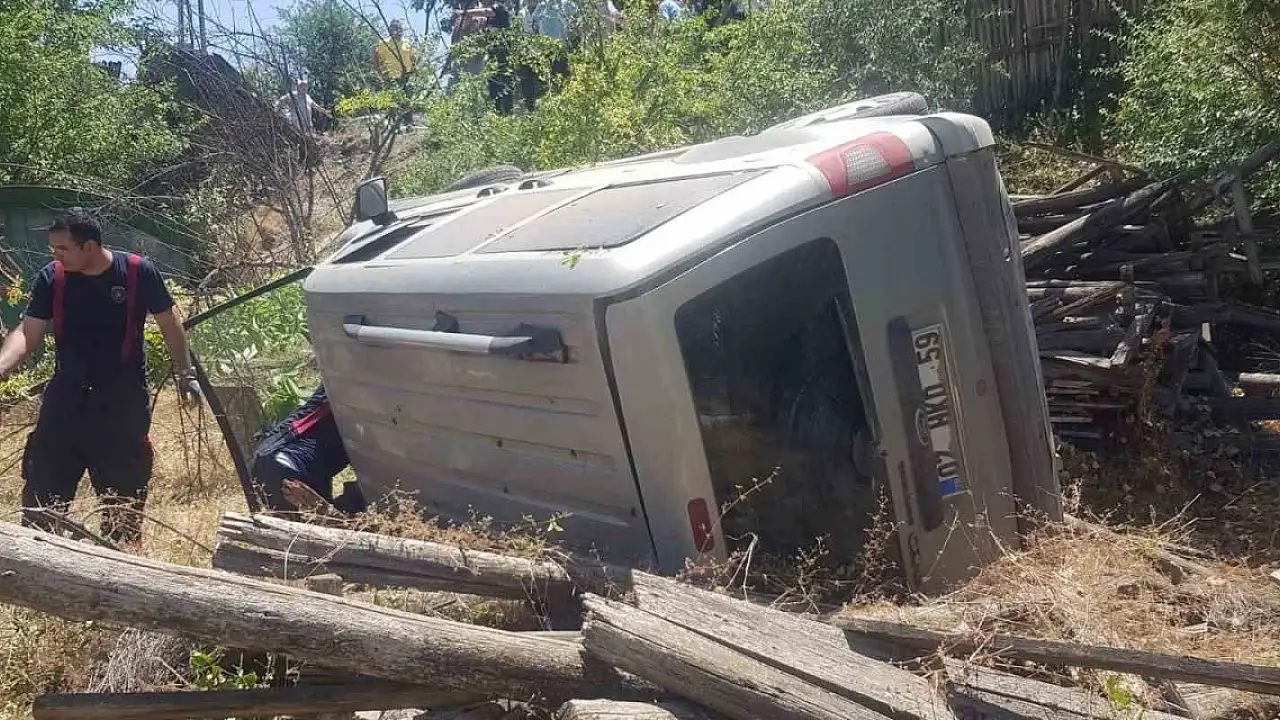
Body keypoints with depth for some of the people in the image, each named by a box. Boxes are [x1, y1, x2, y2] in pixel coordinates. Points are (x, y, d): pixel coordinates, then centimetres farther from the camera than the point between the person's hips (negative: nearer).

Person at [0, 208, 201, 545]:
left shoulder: (138, 272, -11)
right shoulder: (51, 278, -4)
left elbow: (169, 322, 0)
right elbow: (27, 333, -6)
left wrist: (185, 372, -1)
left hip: (124, 399, -2)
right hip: (66, 396, 2)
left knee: (124, 490, 9)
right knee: (42, 484, 6)